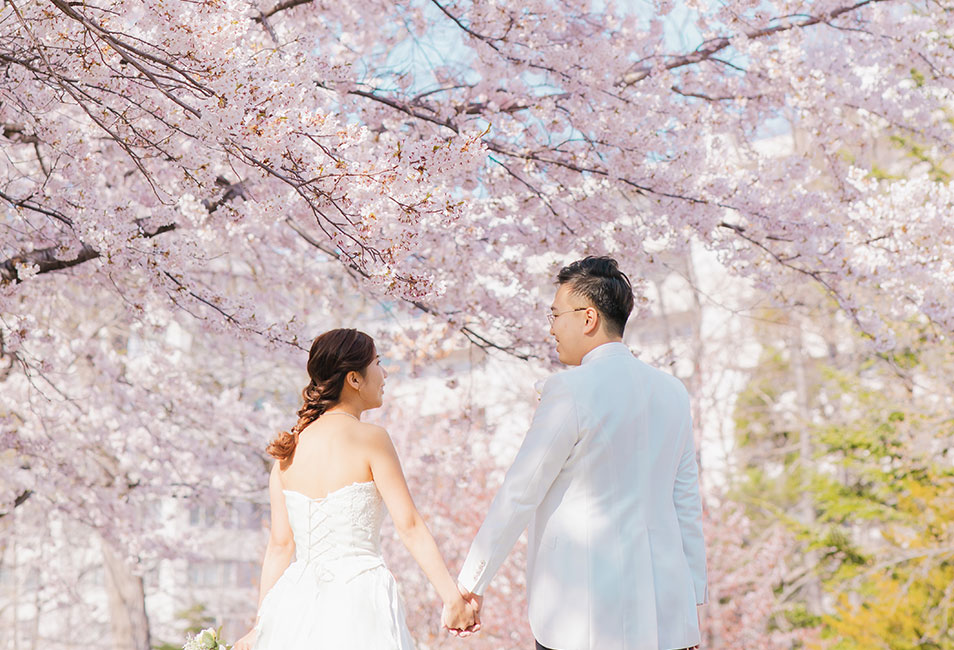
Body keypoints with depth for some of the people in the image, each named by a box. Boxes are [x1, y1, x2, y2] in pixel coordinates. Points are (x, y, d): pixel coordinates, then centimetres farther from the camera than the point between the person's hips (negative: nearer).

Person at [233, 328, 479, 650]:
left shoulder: (289, 447, 7)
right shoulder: (370, 438, -8)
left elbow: (279, 544, 6)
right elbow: (410, 526, -12)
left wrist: (261, 624, 10)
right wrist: (454, 597, -10)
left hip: (296, 602, 5)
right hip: (359, 602, -5)